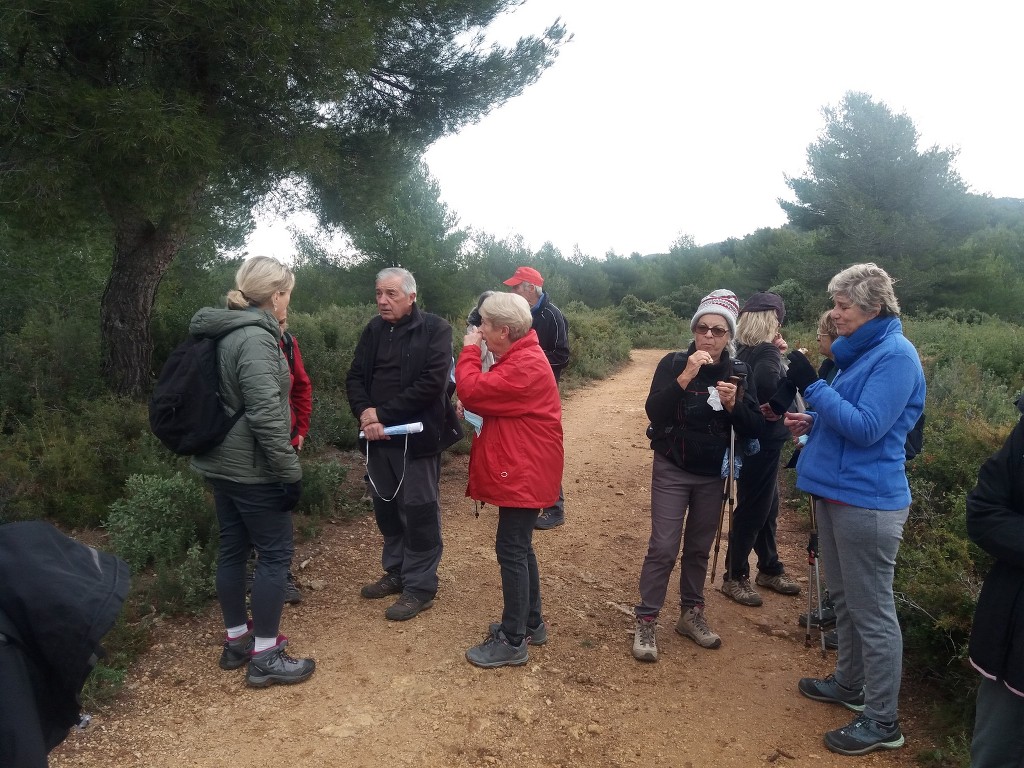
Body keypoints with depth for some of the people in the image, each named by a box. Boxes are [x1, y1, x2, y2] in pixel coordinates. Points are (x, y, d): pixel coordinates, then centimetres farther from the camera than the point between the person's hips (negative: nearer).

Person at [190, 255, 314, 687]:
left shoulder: (224, 333, 10)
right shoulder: (255, 338, -20)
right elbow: (265, 415, -25)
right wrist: (291, 471, -20)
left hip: (220, 462, 9)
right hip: (252, 468, -9)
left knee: (232, 549, 16)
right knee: (276, 554, 1)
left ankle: (237, 640, 30)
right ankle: (265, 657, 9)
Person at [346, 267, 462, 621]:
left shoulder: (434, 329, -9)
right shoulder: (373, 330, 9)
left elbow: (432, 382, -19)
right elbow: (355, 377, 7)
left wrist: (383, 414, -18)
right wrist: (365, 413, -14)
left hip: (416, 436, -6)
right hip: (379, 436, 6)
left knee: (419, 512, 2)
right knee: (386, 508, 16)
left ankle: (420, 586, 16)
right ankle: (396, 572, 34)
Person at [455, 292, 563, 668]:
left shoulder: (525, 366, -22)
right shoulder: (519, 357, 13)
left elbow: (472, 392, -24)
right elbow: (491, 396, 16)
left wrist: (469, 349, -11)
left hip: (523, 473, -11)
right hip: (520, 470, 11)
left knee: (511, 550, -4)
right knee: (520, 547, 18)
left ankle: (513, 642, 7)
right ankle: (531, 623, 32)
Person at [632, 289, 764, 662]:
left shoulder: (738, 373, -1)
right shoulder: (673, 363, -10)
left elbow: (754, 429, -4)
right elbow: (654, 411, -24)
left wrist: (734, 404, -22)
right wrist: (685, 376, -34)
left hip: (713, 475, 3)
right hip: (672, 470, -3)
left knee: (699, 548, 14)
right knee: (664, 548, -6)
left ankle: (691, 614, 31)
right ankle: (645, 622, 7)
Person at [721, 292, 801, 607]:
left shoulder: (743, 350, 7)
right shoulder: (766, 351, -19)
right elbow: (768, 386, -33)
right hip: (762, 442, -9)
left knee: (767, 507, 20)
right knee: (752, 510, 3)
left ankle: (769, 569, 35)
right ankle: (735, 577, 16)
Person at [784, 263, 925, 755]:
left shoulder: (895, 355, -15)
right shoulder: (858, 351, 13)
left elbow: (867, 428, -22)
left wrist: (811, 385, -23)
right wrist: (813, 422, 6)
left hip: (867, 501, -10)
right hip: (836, 491, 10)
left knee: (873, 612, 1)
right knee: (844, 599, 21)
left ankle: (882, 723, 14)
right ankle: (850, 683, 38)